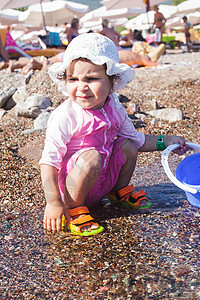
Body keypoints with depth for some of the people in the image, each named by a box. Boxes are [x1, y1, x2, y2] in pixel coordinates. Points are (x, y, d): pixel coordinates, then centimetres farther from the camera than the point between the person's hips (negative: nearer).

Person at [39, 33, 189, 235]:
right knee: (91, 156, -32)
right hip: (70, 186, -6)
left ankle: (120, 190, 19)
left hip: (102, 180, 6)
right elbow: (48, 161, -23)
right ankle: (73, 209, -15)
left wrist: (165, 141, 8)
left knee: (127, 145, -2)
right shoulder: (64, 117, -23)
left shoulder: (115, 110, -3)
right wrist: (54, 203, -26)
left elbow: (137, 139, 15)